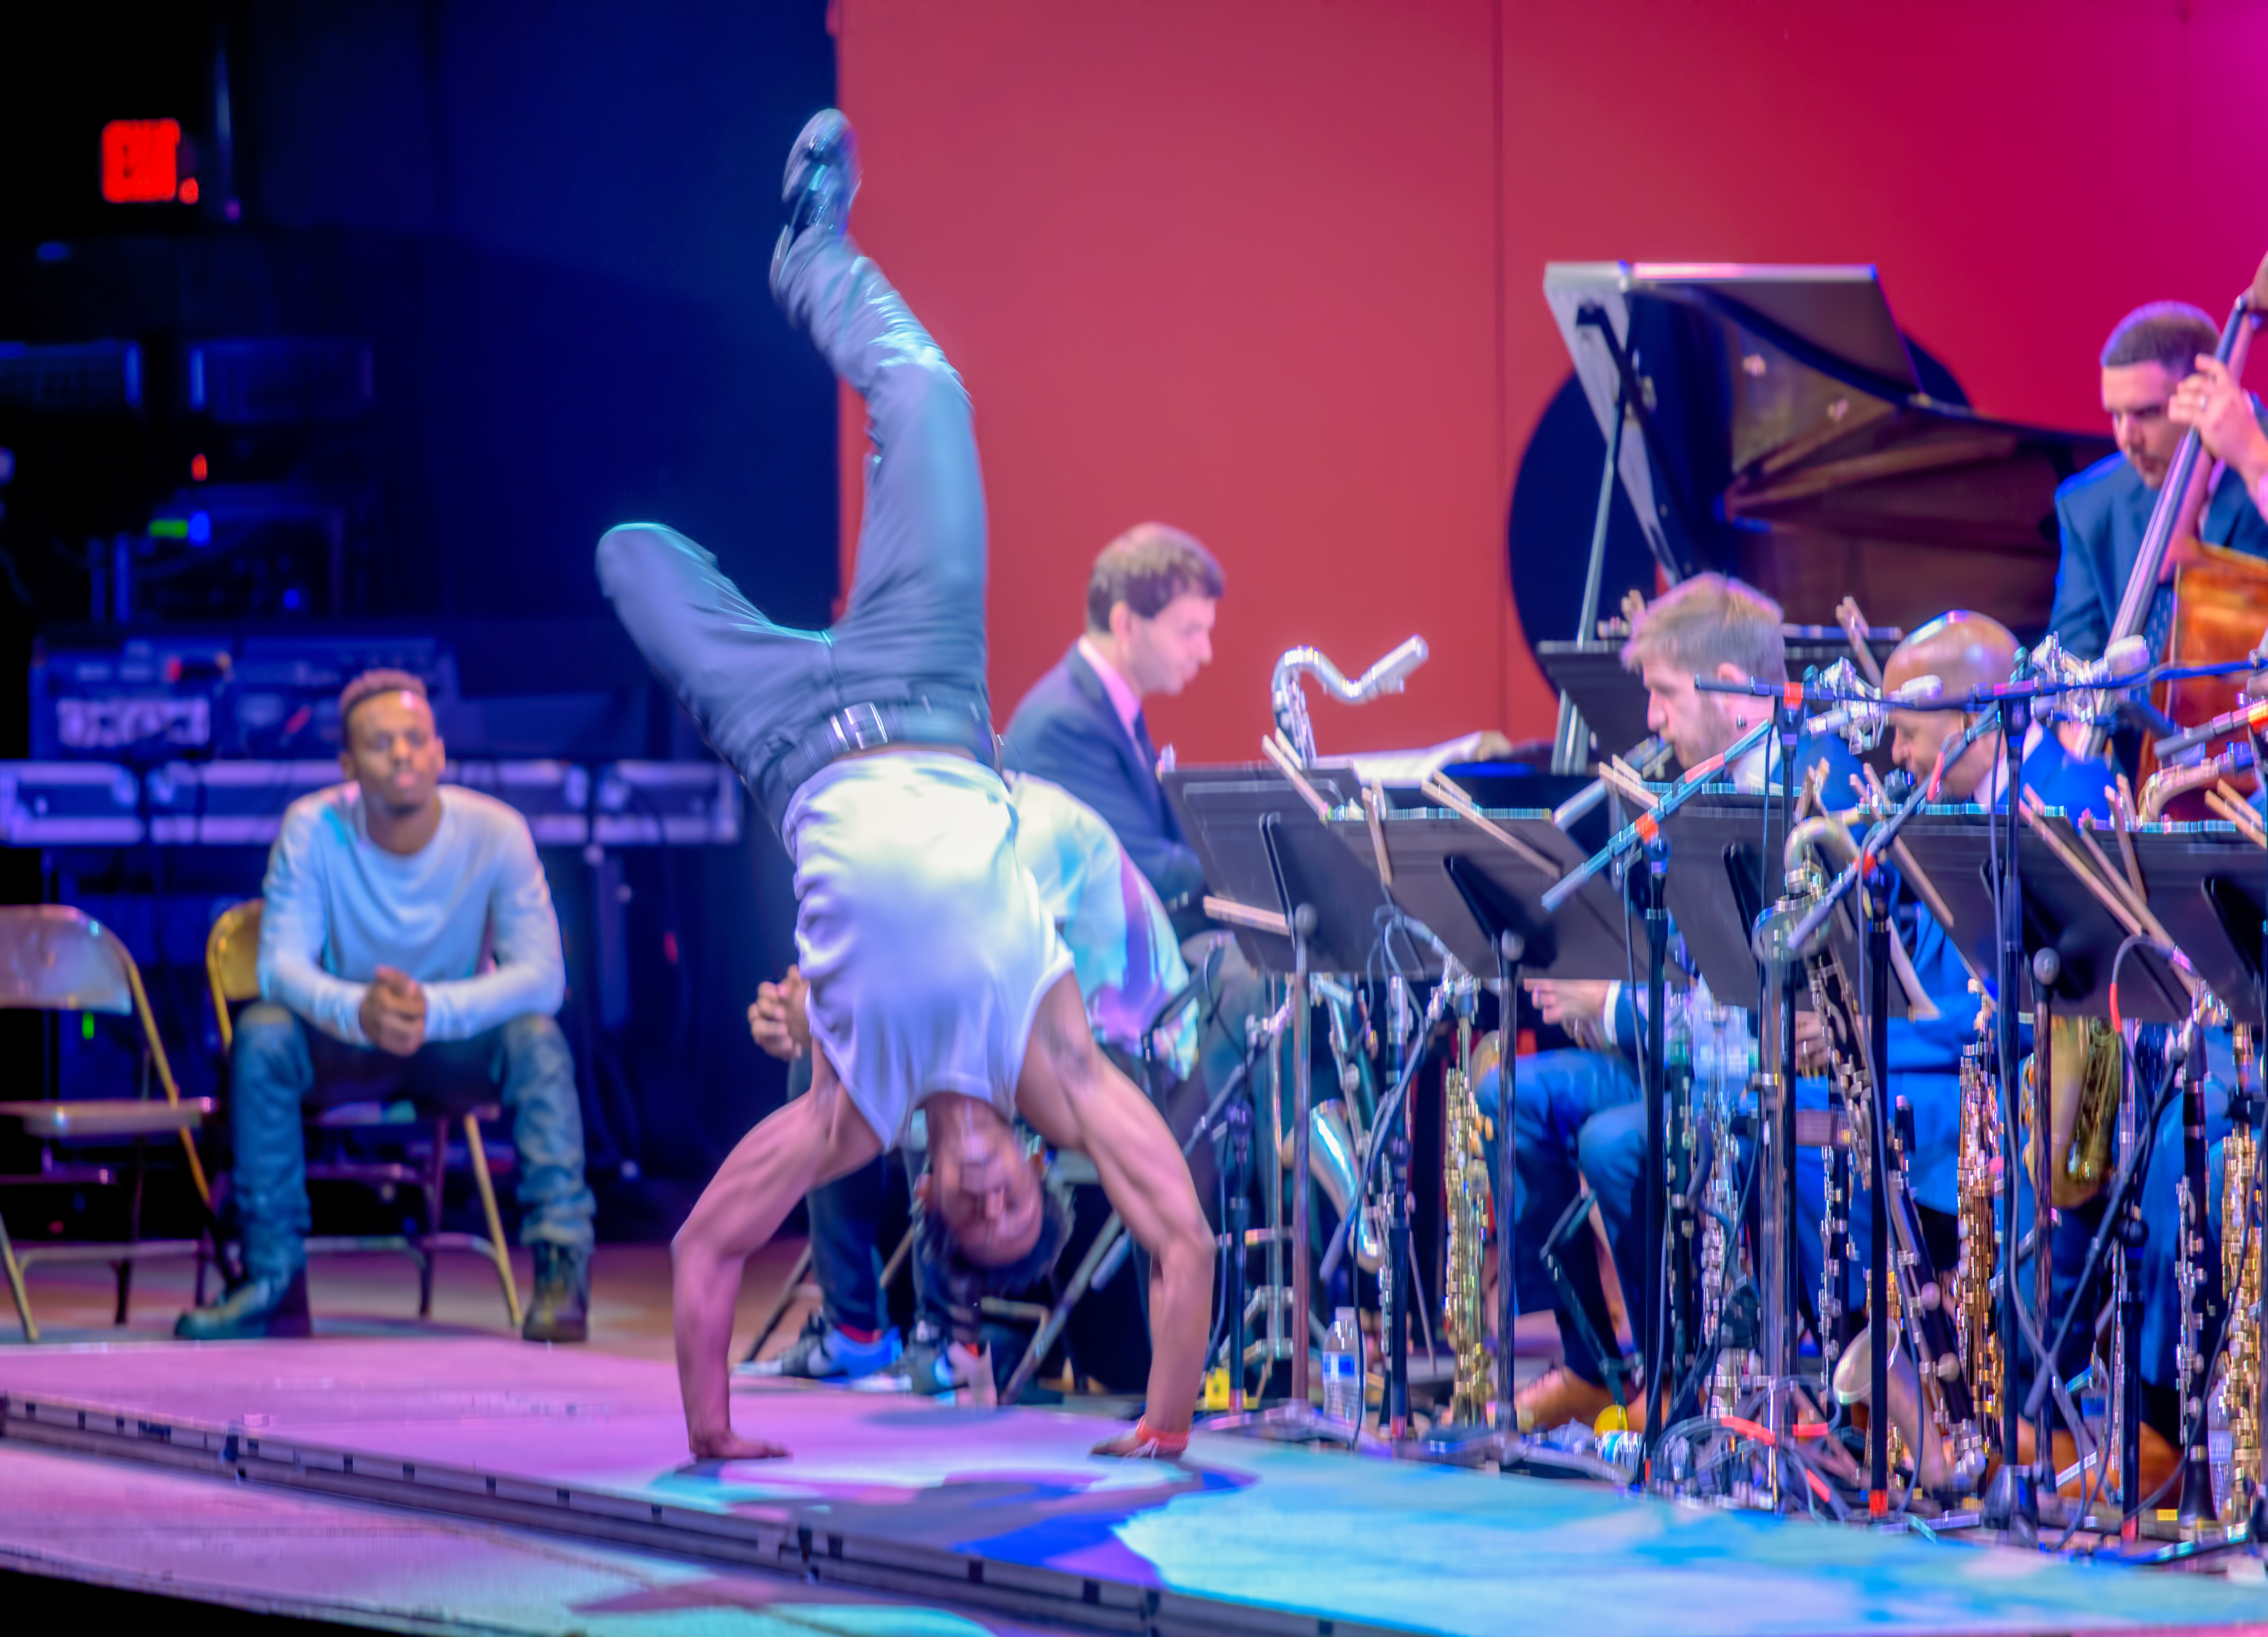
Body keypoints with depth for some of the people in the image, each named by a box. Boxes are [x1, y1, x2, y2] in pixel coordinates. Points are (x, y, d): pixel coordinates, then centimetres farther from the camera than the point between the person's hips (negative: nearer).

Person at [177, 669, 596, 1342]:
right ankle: (275, 1280, -24)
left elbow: (542, 977, -23)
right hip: (344, 1045, 0)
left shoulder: (496, 833, -17)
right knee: (262, 1032, -30)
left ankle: (563, 1270, -34)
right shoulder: (313, 828, -15)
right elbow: (281, 965, -21)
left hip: (457, 1045, 0)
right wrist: (358, 1010, -44)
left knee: (537, 1040, -31)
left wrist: (434, 1009, -41)